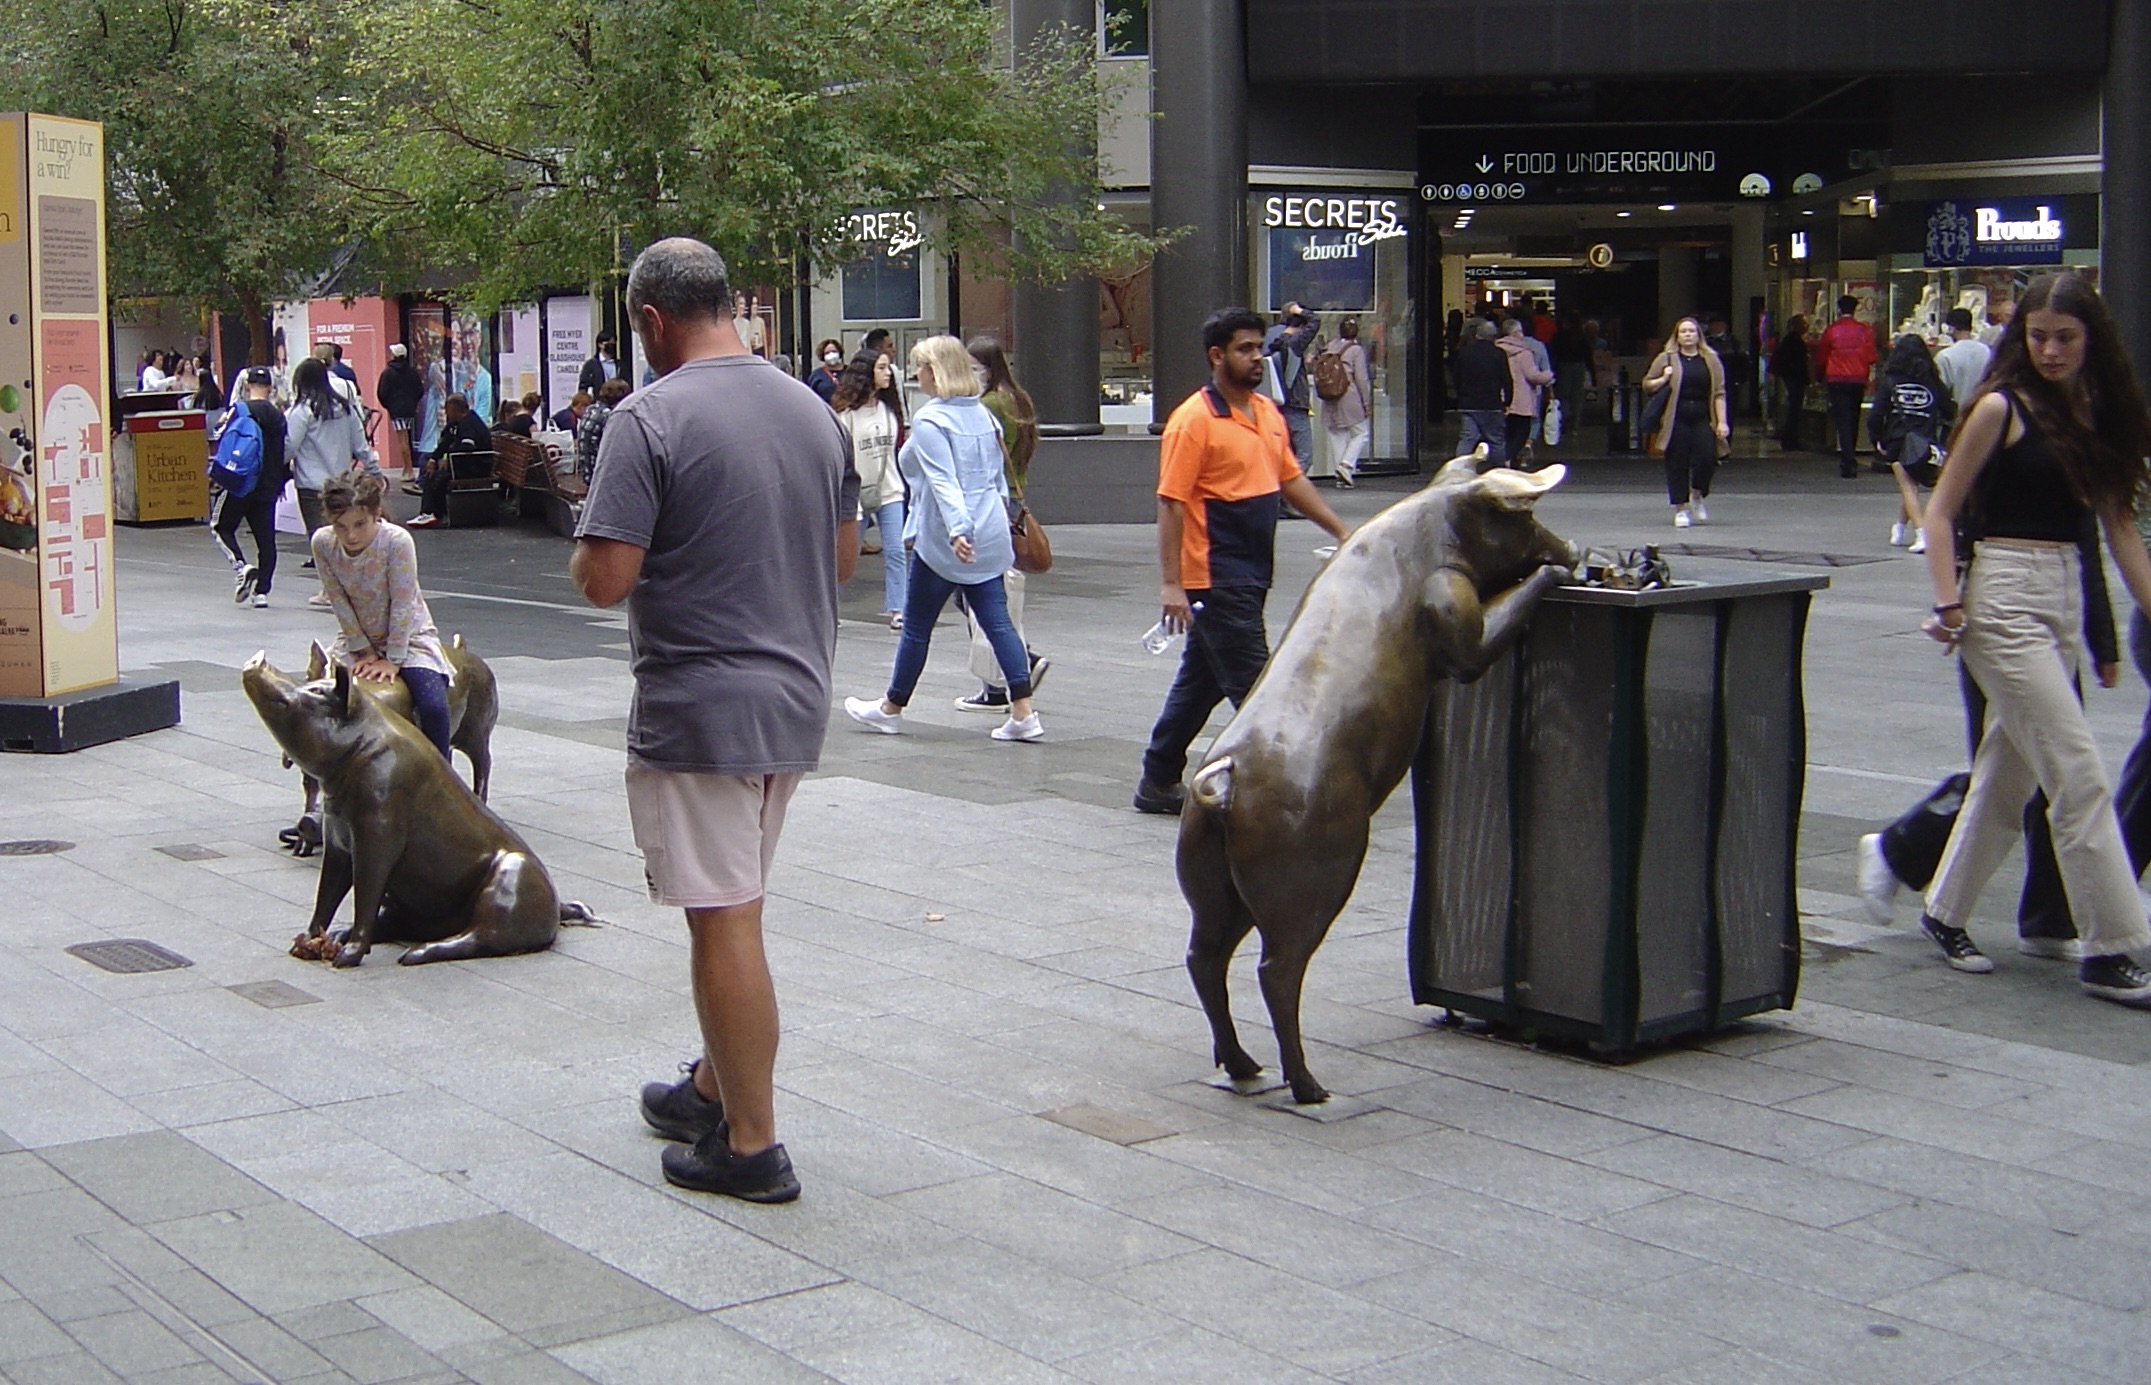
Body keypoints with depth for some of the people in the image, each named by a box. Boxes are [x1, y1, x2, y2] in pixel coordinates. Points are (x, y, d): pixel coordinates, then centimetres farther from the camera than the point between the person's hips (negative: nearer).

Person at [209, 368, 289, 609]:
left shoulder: (239, 410, -8)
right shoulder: (278, 416, 5)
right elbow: (286, 454, 10)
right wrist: (282, 481, 22)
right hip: (268, 487, 4)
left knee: (221, 527, 12)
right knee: (266, 538, 7)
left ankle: (241, 566, -11)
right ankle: (262, 590, 6)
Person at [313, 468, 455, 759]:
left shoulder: (397, 541, -26)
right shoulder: (323, 543, -16)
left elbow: (402, 605, -21)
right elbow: (339, 603, -10)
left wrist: (394, 659, -18)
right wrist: (363, 651, -10)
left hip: (408, 637, -3)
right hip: (356, 639, 4)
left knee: (434, 707, -24)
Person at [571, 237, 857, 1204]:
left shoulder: (653, 417, -15)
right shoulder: (812, 409, 7)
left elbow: (603, 579, -19)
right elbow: (844, 555, 16)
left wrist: (588, 540, 2)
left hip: (698, 707, -7)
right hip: (797, 699, 7)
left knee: (724, 921, 0)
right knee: (731, 910, 20)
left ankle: (751, 1145, 7)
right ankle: (713, 1089, 33)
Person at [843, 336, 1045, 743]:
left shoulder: (930, 420, -12)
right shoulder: (983, 414, 12)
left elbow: (943, 483, -24)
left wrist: (957, 530, -33)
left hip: (944, 542, -7)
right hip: (989, 540, 7)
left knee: (916, 626, 7)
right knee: (998, 621, 4)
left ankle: (891, 708, 22)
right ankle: (1024, 714, -4)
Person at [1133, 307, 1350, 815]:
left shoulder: (1268, 413, 12)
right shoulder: (1194, 420, -14)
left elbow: (1292, 481, 20)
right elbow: (1171, 504, -16)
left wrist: (1341, 531, 13)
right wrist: (1171, 583, -20)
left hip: (1250, 576, 9)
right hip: (1216, 578, -9)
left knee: (1201, 679, 16)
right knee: (1253, 687, -6)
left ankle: (1158, 782, 26)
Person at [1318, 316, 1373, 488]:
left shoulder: (1328, 348, 6)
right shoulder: (1356, 350, -7)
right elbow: (1361, 378, -8)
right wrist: (1367, 403, -3)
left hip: (1330, 401, 5)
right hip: (1350, 397, -5)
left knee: (1337, 436, 10)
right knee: (1361, 433, 7)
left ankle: (1341, 477, 9)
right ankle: (1347, 465, -12)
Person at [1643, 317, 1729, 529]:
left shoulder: (1711, 360, 10)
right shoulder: (1666, 359, 7)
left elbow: (1719, 392, 6)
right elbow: (1647, 384, 11)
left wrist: (1722, 422, -1)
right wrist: (1664, 379, -10)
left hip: (1702, 418, 1)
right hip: (1676, 419, -1)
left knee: (1707, 457, -11)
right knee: (1677, 464, -1)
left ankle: (1697, 496, 15)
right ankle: (1681, 508, 7)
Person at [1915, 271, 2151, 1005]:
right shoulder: (2002, 407, -6)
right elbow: (1940, 512, -4)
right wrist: (1950, 604, -13)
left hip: (2064, 600, 7)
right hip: (2006, 599, -7)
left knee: (2008, 772, 14)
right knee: (2079, 778, -9)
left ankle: (1946, 912, 28)